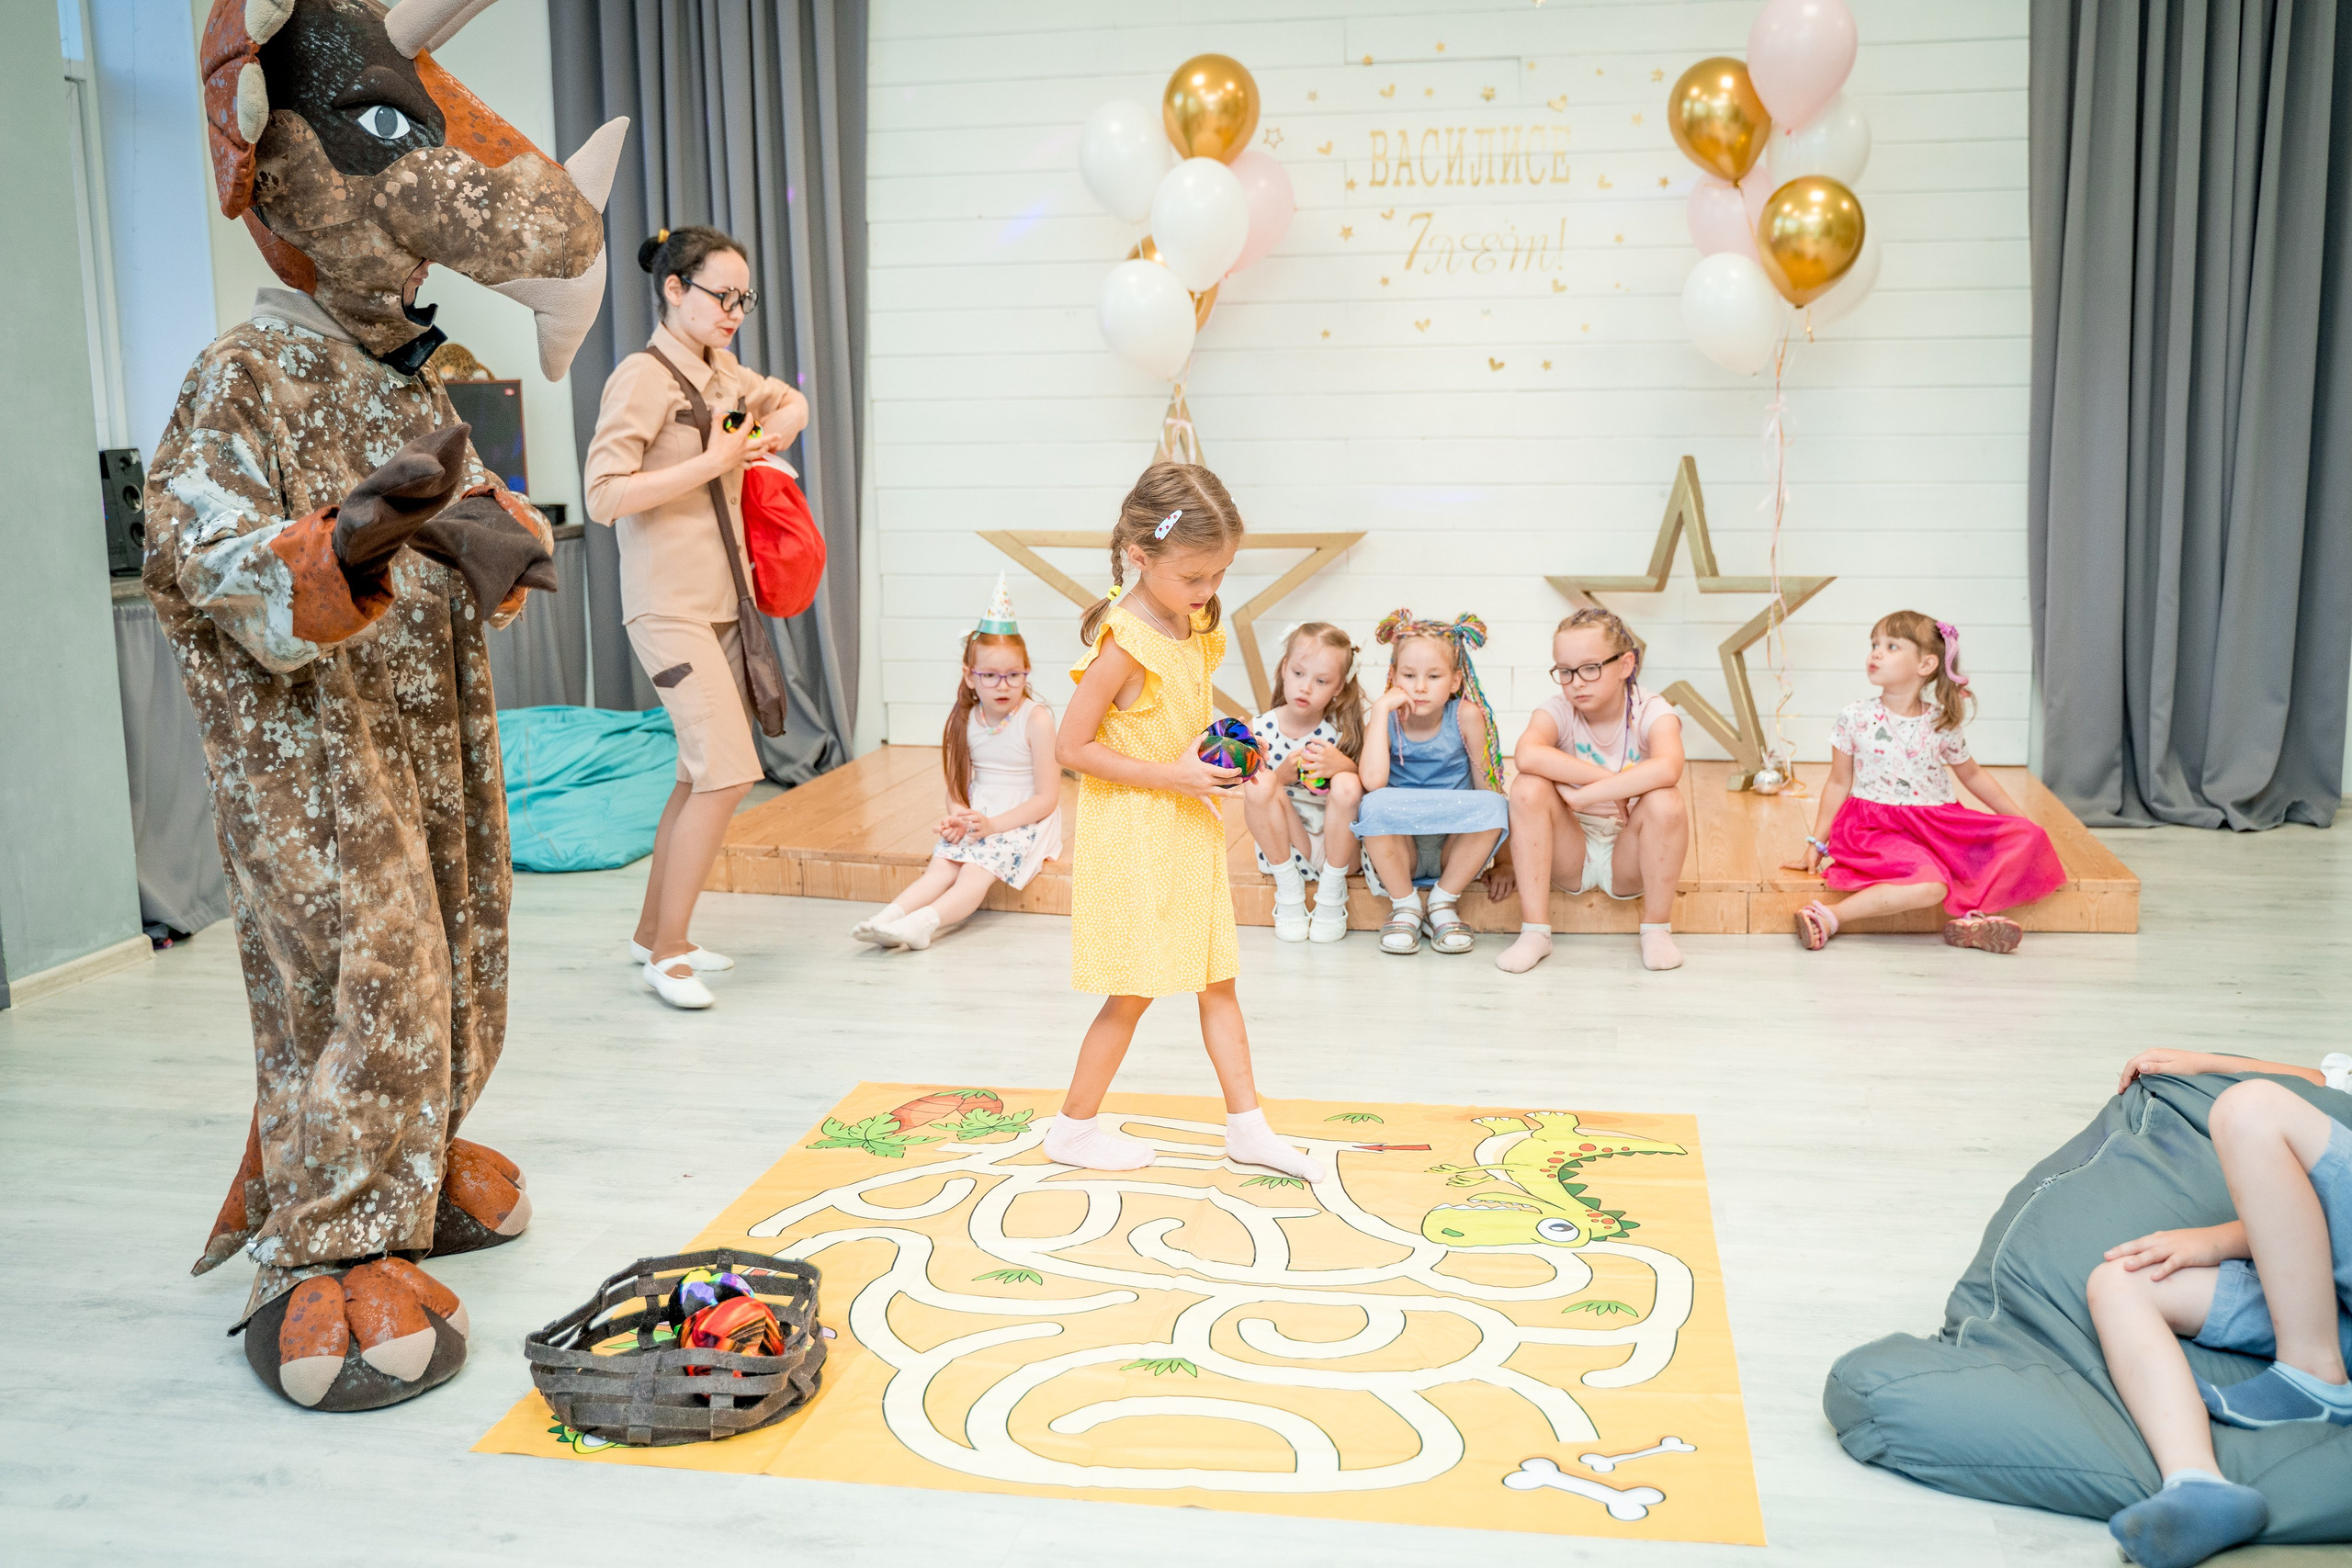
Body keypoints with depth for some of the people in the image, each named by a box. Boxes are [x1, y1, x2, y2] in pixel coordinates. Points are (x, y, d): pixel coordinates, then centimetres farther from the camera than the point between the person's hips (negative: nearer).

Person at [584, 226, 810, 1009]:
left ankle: (653, 931, 26)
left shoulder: (722, 373, 11)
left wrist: (768, 437, 8)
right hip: (669, 605, -8)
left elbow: (791, 401, 30)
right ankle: (668, 951, -2)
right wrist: (711, 462, -20)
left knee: (702, 777, 13)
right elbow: (604, 494, -21)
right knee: (728, 773, -15)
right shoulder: (643, 377, -12)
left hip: (723, 599, 8)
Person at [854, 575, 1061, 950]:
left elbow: (1046, 798, -13)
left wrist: (993, 824, -22)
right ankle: (891, 917, -39)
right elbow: (957, 787, 10)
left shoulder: (1036, 719, -13)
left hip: (1024, 822, -5)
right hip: (975, 819, 5)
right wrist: (957, 818, -13)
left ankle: (923, 923, -49)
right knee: (941, 865, -20)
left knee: (977, 870, -28)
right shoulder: (965, 721, 4)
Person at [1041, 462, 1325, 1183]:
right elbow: (1072, 747, -21)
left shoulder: (1196, 627, 4)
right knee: (1134, 989, 2)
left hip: (1188, 830, 8)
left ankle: (1246, 1125, 22)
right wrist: (1172, 775, -22)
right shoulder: (1125, 642, -22)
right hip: (1132, 833, -8)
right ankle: (1074, 1126, 19)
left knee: (1215, 978, 12)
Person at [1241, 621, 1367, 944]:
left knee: (1346, 784, -29)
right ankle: (1288, 891, -8)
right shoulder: (1261, 729, -6)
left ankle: (1331, 895, -10)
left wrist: (1343, 766, -30)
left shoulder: (1341, 730, -8)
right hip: (1283, 845, 1)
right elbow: (1250, 807, -5)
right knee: (1261, 782, -26)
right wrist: (1283, 775, -25)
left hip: (1335, 845, -1)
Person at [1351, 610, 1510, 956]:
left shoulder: (1466, 716, -7)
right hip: (1400, 853, 0)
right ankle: (1405, 905, -8)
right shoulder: (1384, 722, -6)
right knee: (1375, 803, -30)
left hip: (1454, 849, 1)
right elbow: (1373, 781, -26)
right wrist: (1381, 710, -20)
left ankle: (1442, 904, -7)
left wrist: (1496, 856, -6)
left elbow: (1486, 786, -3)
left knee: (1494, 806, -28)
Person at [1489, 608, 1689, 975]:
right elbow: (1526, 755, -34)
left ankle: (1657, 929, -10)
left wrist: (1582, 796, -37)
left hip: (1628, 861, -1)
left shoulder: (1651, 711, -14)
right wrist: (1609, 780, -33)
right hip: (1570, 858, 1)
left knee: (1665, 801, -31)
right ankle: (1534, 932, -20)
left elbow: (1667, 769, -38)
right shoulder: (1559, 709, -11)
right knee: (1529, 787, -26)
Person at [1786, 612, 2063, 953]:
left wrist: (2021, 822, 20)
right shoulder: (1855, 718, -3)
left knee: (2028, 839, -11)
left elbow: (1973, 776, 19)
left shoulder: (1943, 724, 4)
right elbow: (1839, 784, 5)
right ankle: (1826, 918, -28)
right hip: (1877, 826, -5)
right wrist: (1816, 843, 5)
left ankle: (1969, 917, -23)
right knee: (1929, 885, -34)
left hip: (1938, 822, 5)